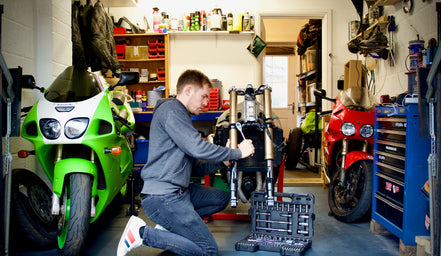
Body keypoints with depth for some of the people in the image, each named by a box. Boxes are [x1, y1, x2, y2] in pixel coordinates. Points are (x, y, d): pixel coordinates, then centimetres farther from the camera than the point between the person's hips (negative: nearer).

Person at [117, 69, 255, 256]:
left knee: (222, 198, 17)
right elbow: (198, 148, -20)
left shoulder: (180, 115, 22)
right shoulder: (170, 110, -10)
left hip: (178, 190, 10)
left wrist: (221, 162, 7)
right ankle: (143, 233, -6)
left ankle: (168, 226, 7)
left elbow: (194, 165, 21)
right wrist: (237, 153, -8)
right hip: (162, 196, -10)